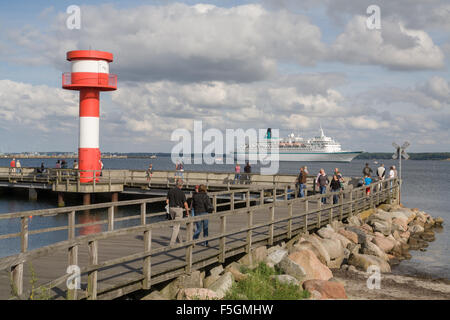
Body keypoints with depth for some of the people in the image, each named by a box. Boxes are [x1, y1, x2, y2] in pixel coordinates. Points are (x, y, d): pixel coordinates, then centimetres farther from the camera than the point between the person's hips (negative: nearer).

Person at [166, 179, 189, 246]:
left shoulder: (170, 191, -1)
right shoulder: (182, 193, -12)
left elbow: (167, 201, 3)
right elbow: (185, 204, -9)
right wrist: (187, 211, 5)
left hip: (171, 209, 5)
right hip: (178, 209, -5)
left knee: (175, 225, 20)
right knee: (176, 226, -1)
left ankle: (179, 241, 28)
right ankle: (172, 243, -7)